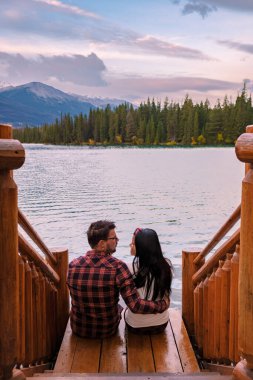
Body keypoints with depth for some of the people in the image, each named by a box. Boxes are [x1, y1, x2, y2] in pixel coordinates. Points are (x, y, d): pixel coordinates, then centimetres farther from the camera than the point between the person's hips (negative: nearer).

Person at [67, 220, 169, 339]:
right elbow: (135, 306, -30)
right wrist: (163, 304, -15)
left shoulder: (73, 265, -16)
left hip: (78, 329, 2)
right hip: (107, 331, -2)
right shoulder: (117, 267, -27)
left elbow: (76, 298, 2)